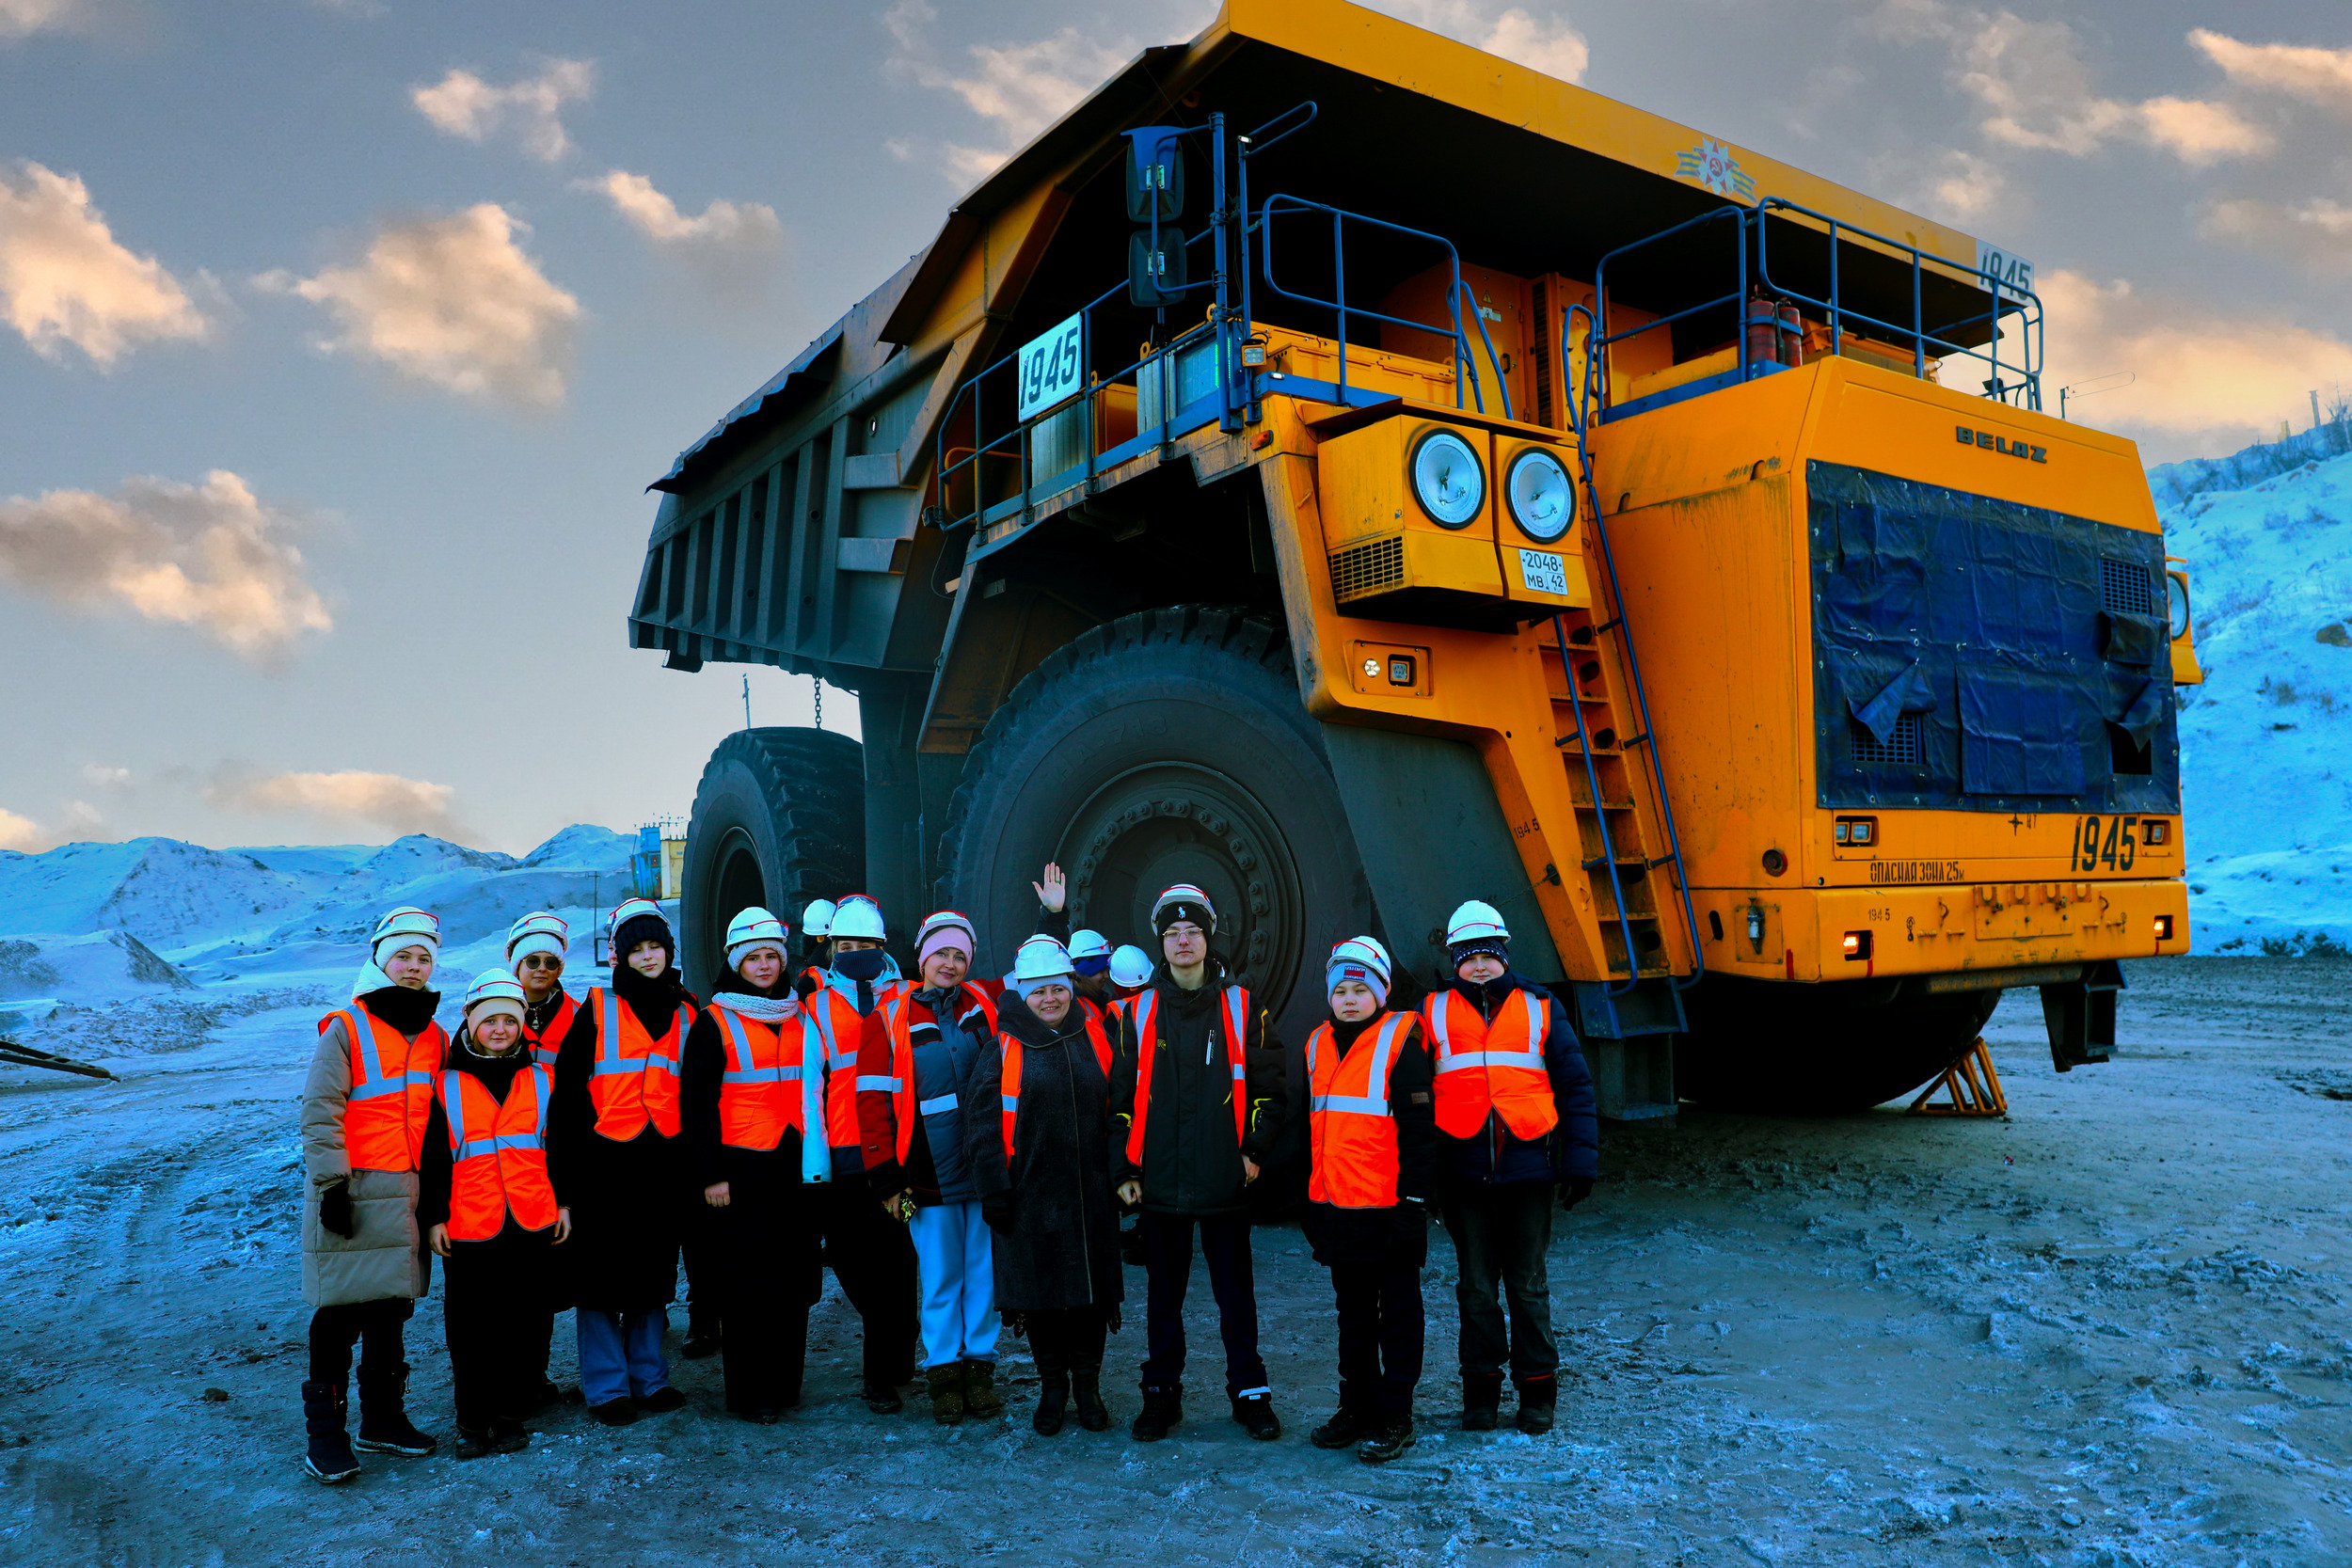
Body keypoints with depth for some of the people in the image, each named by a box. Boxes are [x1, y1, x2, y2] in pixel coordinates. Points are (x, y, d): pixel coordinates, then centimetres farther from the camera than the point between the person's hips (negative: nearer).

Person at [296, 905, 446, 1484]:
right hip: (354, 1195, -5)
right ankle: (324, 1431, 7)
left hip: (408, 1197, 6)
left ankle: (383, 1419, 23)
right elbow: (319, 1112, -10)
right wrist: (331, 1184, -16)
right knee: (339, 1314, -2)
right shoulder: (346, 1029, -5)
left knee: (392, 1309, 13)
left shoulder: (435, 1038, 13)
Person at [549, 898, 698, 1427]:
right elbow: (567, 1087, -3)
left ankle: (649, 1378, 22)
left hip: (662, 1161, 3)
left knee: (654, 1274, 11)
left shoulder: (687, 1014, 10)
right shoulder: (597, 1009, 0)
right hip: (604, 1160, -3)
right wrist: (567, 1161, -9)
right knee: (601, 1275, 1)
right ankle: (607, 1387, 12)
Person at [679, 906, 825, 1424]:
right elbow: (696, 1103, -5)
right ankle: (748, 1394, 10)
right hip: (744, 1168, -4)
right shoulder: (715, 1022, -1)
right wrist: (710, 1174, -10)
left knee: (794, 1280, 8)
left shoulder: (802, 1019, 13)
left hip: (797, 1167, 5)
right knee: (747, 1284, 0)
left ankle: (784, 1384, 19)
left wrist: (820, 1157, 13)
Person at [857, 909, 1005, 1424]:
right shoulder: (890, 1017, 0)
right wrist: (885, 1177, -6)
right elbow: (873, 1100, -2)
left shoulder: (985, 1006, 7)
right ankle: (944, 1374, 16)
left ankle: (981, 1369, 18)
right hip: (930, 1177, -2)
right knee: (940, 1277, 3)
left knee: (985, 1271, 7)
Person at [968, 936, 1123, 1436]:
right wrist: (993, 1189, -7)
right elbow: (982, 1119, -3)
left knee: (1093, 1289, 7)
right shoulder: (1005, 1047, -3)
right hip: (1029, 1193, -2)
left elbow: (1118, 1108, 11)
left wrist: (1120, 1173, 7)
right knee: (1039, 1293, 7)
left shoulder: (1095, 1037, 5)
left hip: (1091, 1193, 2)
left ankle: (1088, 1384, 25)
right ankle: (1052, 1387, 24)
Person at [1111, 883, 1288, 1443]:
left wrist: (1256, 1151, -4)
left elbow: (1269, 1087, 5)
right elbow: (1123, 1097, 7)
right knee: (1164, 1292, 11)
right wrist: (1127, 1169, 2)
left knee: (1235, 1291, 7)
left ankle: (1250, 1392, 20)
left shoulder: (1243, 1008, 3)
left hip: (1225, 1182, -1)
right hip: (1160, 1182, 1)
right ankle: (1162, 1393, 23)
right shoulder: (1139, 1012, 5)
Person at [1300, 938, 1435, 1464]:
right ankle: (1358, 1405, 27)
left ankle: (1394, 1417, 13)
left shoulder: (1399, 1042, -9)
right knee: (1353, 1312, 16)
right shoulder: (1319, 1045, 10)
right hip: (1336, 1207, 6)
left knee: (1397, 1313, 6)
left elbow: (1418, 1129, -11)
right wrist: (1310, 1202, 17)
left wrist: (1413, 1198, -15)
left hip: (1388, 1208, -6)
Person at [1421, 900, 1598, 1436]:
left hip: (1528, 1168, 0)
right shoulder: (1433, 1013, 6)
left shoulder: (1540, 1009, 7)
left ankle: (1537, 1390, 20)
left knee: (1527, 1285, 8)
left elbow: (1574, 1087, 8)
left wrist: (1579, 1162, 1)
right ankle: (1480, 1390, 21)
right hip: (1463, 1171, 1)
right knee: (1475, 1286, 9)